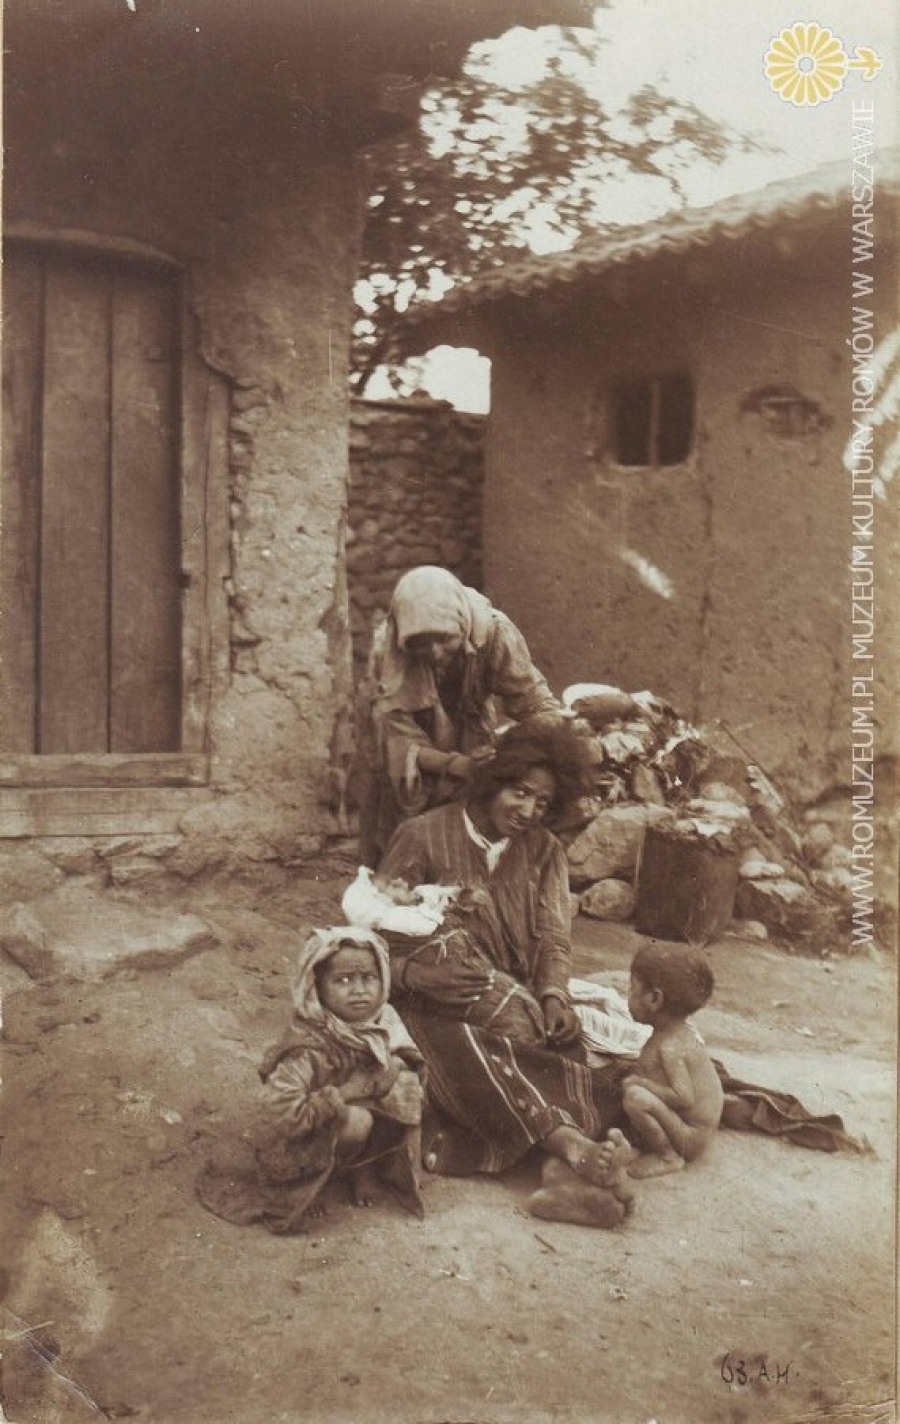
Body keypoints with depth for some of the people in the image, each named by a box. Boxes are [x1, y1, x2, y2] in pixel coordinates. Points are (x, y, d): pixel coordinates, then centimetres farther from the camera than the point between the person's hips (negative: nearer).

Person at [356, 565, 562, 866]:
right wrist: (455, 765, -48)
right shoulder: (388, 652, -33)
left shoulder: (493, 633, -31)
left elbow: (532, 698, -26)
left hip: (470, 735, 2)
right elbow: (399, 743, -32)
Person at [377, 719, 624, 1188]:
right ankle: (558, 1132, -49)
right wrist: (419, 975, -28)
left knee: (567, 1039, -28)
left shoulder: (544, 850, 12)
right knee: (462, 1040, -39)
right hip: (435, 999, -5)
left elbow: (552, 937, 3)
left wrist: (554, 993, -18)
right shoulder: (422, 837, -4)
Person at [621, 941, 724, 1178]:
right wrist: (637, 1079, 1)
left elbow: (683, 1097, -32)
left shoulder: (670, 1046, -25)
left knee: (635, 1097, -31)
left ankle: (668, 1157, -12)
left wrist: (639, 1082, -22)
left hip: (691, 1139, -10)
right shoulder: (683, 1031, 4)